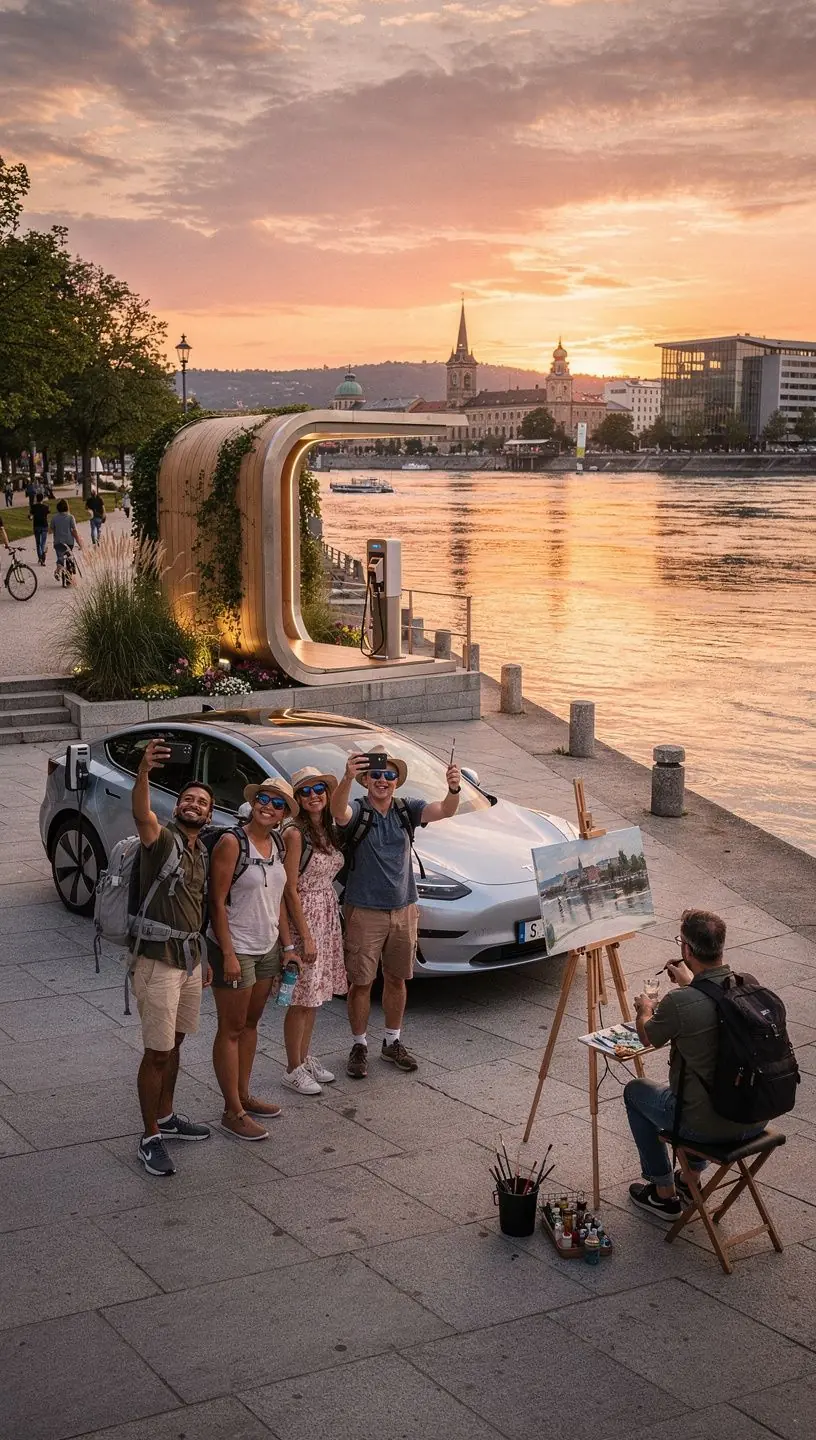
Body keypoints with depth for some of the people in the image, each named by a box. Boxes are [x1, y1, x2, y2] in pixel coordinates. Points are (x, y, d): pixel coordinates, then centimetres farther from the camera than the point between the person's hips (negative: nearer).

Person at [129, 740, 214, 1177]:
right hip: (157, 964, -8)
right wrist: (144, 772, -57)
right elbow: (141, 815, -38)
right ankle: (150, 1139, 7)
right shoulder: (162, 839, -14)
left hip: (189, 961, 8)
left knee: (174, 1044, 20)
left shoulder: (200, 853, 11)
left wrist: (202, 957, 22)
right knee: (157, 1053, -2)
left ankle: (165, 1117, 35)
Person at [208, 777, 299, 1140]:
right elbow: (217, 903, -17)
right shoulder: (232, 842, -16)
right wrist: (228, 955, -20)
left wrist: (288, 946, 11)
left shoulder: (276, 846, 7)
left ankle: (244, 1096, 28)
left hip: (267, 948, 8)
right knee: (231, 1030, 1)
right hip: (235, 949, -7)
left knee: (250, 1024, 16)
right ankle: (232, 1112, 6)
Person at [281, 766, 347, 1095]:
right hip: (304, 916, -8)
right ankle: (294, 1070, 9)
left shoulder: (328, 830, 9)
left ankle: (305, 1058, 29)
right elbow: (291, 889, -16)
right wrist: (305, 936, -18)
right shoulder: (295, 834, -15)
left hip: (328, 915, 8)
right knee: (302, 998, -1)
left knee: (314, 993, 16)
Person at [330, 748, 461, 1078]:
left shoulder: (406, 810, 1)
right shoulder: (357, 812, -11)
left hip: (403, 910, 4)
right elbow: (338, 810, -35)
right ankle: (359, 1047, 19)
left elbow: (445, 811, -14)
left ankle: (393, 1042, 32)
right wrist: (347, 778, -56)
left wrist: (454, 788, -38)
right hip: (364, 912, -4)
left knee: (397, 979, 16)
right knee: (361, 982, 4)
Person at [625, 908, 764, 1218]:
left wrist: (644, 1010, 20)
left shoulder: (679, 1003, -24)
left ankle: (665, 1193, 28)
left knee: (635, 1091, 22)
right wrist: (690, 983, 26)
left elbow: (649, 1039, 0)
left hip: (708, 1127, -6)